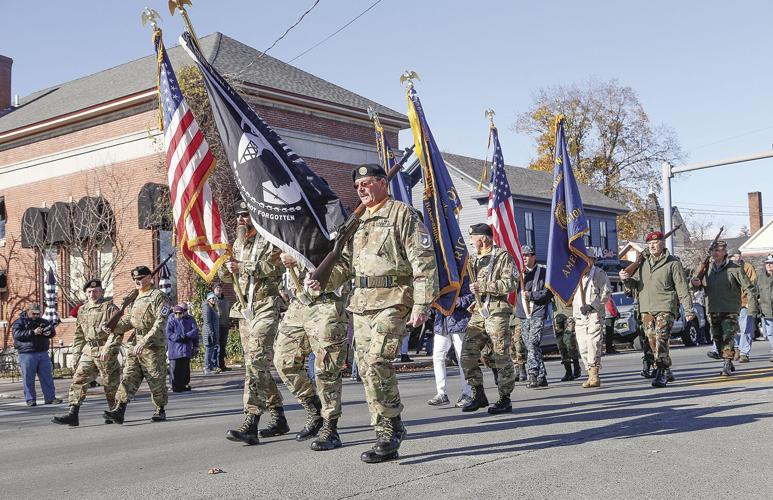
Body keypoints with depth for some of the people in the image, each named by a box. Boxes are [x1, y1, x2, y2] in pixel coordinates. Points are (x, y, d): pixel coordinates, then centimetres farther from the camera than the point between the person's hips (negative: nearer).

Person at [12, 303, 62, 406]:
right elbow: (17, 334, -15)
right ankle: (30, 399, 7)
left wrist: (49, 332, -7)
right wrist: (33, 332, -24)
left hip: (43, 353, 5)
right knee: (28, 378, -1)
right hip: (27, 354, -5)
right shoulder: (19, 322, 0)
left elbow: (53, 331, 18)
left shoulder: (43, 321, 16)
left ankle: (50, 398, 9)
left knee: (47, 376, 4)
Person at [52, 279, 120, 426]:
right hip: (88, 351, 6)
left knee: (110, 384, 4)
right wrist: (75, 354, 15)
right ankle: (73, 415, -9)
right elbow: (79, 335, 21)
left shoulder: (110, 308, -6)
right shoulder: (82, 310, 15)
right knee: (79, 380, -6)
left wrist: (109, 348, -21)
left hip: (106, 351, -6)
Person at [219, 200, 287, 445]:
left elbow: (275, 268, -16)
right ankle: (278, 418, 19)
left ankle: (250, 424, -23)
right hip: (244, 310, 8)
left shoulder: (269, 240, -3)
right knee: (257, 365, 10)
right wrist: (226, 266, -2)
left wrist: (243, 267, -19)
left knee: (257, 361, -18)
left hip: (266, 308, -8)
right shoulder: (238, 244, 18)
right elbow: (225, 276, 18)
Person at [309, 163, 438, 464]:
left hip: (392, 302, -8)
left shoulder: (402, 214, -3)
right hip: (361, 303, 8)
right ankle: (387, 437, 14)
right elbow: (345, 260, 21)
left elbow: (424, 262, -8)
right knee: (367, 370, 6)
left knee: (376, 361, -20)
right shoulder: (358, 220, 19)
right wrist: (320, 277, 2)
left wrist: (422, 305, -14)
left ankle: (391, 427, -4)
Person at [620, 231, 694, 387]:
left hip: (665, 308, -6)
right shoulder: (643, 263, 15)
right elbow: (635, 283, 18)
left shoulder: (673, 263, 0)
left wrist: (688, 309, -7)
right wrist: (626, 279, -4)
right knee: (653, 342, 8)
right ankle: (666, 372, 22)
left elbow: (682, 288, -2)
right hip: (646, 309, 6)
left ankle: (661, 375, -17)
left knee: (661, 340, -17)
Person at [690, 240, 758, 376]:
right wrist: (695, 283, -9)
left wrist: (752, 309, -10)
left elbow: (749, 289, -4)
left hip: (730, 311, -5)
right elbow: (697, 285, 16)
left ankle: (727, 367, -12)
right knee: (717, 338, 11)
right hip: (713, 311, 5)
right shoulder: (707, 268, 7)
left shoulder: (735, 269, -6)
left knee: (728, 338, -14)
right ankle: (728, 363, 27)